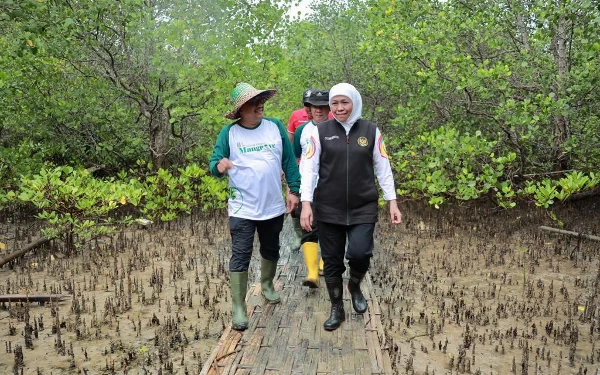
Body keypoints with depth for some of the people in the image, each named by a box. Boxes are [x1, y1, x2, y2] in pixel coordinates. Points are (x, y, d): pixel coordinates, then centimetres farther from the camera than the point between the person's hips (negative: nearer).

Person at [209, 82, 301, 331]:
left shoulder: (275, 126, -1)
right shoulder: (229, 132, -8)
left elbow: (289, 161, 4)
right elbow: (213, 163, -10)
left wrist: (294, 190, 1)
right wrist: (219, 165, -34)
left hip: (274, 207, 4)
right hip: (242, 209, -3)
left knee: (271, 250, 21)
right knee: (240, 257, -3)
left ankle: (267, 285, 45)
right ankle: (238, 307, 6)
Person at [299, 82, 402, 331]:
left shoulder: (371, 131, 3)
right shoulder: (321, 131, 1)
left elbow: (383, 169, 6)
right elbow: (309, 168, -2)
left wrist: (392, 202, 2)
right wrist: (306, 203, -11)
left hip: (363, 208, 0)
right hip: (329, 209, 0)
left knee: (359, 253, -17)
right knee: (332, 261, 6)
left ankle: (355, 286, 18)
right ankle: (337, 309, 27)